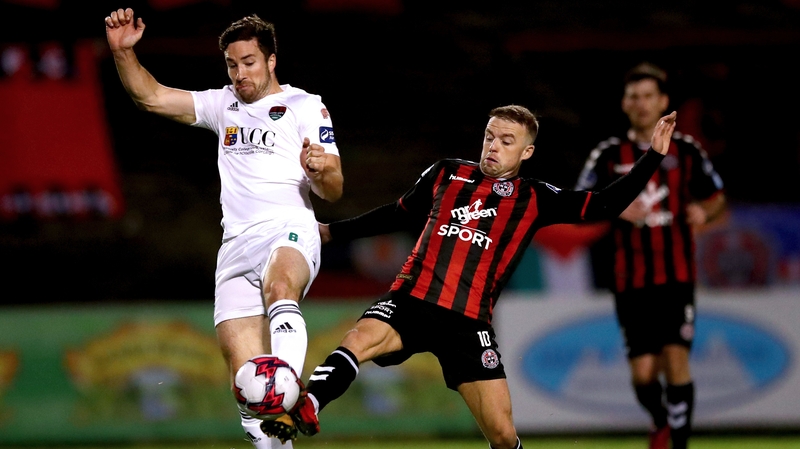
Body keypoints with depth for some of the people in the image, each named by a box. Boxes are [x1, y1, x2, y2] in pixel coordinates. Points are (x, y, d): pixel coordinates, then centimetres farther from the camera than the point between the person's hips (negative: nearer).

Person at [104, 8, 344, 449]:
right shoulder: (224, 104, 23)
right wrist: (123, 52, 4)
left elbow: (334, 190, 4)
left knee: (278, 287, -42)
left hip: (289, 230, -5)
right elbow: (151, 97, 20)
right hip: (237, 243, 5)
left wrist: (319, 170, -19)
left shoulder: (306, 106, 9)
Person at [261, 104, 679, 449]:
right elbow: (398, 214, 29)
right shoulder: (445, 174, 15)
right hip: (411, 300, 0)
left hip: (469, 322, 0)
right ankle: (302, 413, -47)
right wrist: (334, 231, 33)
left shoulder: (534, 199, 9)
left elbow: (603, 206, 4)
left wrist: (652, 158, -3)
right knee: (361, 338, -35)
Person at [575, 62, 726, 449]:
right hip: (630, 279, 0)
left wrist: (704, 211, -8)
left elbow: (716, 196, 15)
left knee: (675, 357, -13)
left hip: (677, 275, 0)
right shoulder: (609, 155, 2)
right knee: (643, 371, -1)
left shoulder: (686, 151, 5)